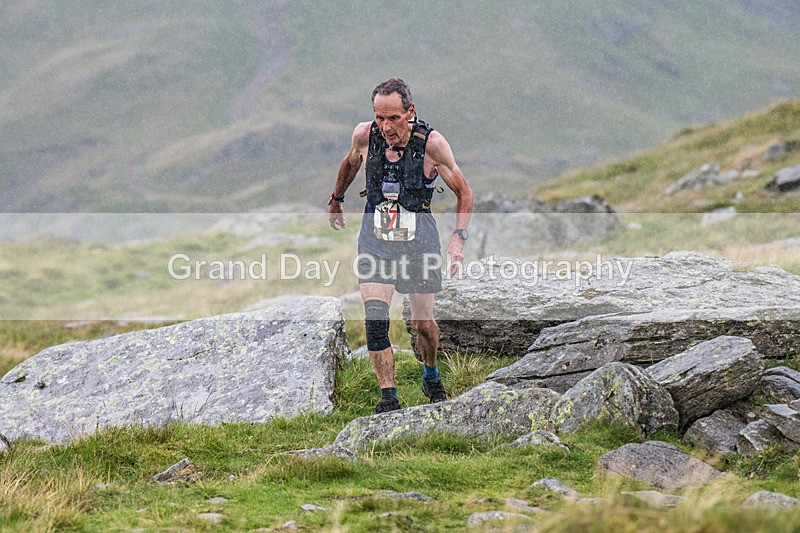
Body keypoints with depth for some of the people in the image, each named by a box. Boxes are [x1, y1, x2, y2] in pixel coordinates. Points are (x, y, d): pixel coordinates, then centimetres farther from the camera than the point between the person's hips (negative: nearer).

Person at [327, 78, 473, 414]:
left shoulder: (431, 143, -18)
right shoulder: (365, 135, -12)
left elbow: (463, 191, -6)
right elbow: (351, 163, 14)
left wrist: (459, 237, -18)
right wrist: (336, 200, 27)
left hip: (419, 239, -1)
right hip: (375, 238, 1)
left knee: (423, 324, 9)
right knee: (375, 318, -15)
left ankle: (431, 375, 40)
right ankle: (388, 399, -9)